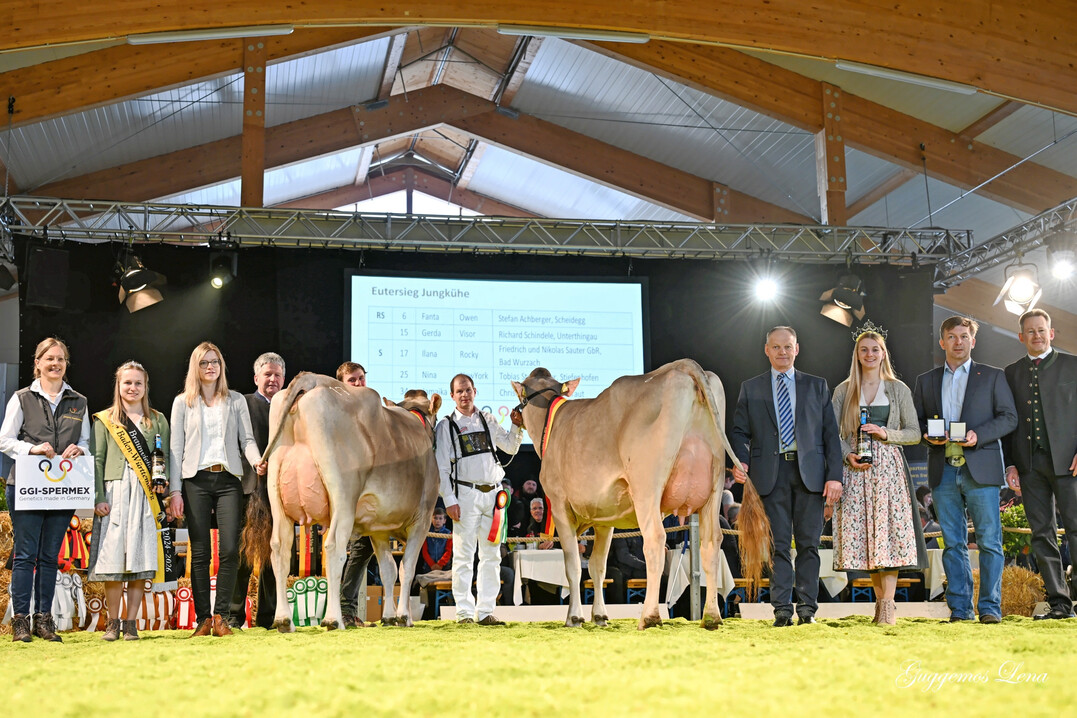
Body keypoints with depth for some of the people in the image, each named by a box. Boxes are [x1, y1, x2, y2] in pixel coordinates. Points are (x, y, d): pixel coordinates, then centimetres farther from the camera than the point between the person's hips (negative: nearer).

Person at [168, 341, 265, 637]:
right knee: (200, 552, -1)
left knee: (230, 549, -11)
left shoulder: (236, 400, 14)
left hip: (228, 479, 0)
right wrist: (175, 491, 1)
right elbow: (176, 448, 8)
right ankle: (203, 618, 3)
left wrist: (256, 460, -13)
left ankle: (221, 616, -2)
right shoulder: (183, 402, 12)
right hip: (196, 480, 0)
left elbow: (247, 438, 9)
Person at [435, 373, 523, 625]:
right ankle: (464, 611, 0)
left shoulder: (488, 420, 15)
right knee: (464, 554, -5)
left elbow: (510, 447, 22)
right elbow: (442, 467, -1)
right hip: (466, 493, -4)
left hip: (493, 493, 4)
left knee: (491, 555, 4)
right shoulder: (446, 425, 3)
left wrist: (517, 426, 5)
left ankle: (485, 611, 9)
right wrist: (449, 500, -10)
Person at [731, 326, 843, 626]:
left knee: (809, 542, 0)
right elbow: (740, 431, 8)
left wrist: (834, 475, -3)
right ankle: (782, 609, 3)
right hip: (771, 472, 0)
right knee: (778, 543, -1)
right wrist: (740, 461, -12)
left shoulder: (817, 386, 13)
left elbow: (830, 433, 7)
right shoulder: (750, 388, 13)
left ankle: (808, 608, 6)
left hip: (809, 471, 0)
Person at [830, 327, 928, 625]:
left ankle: (888, 604, -13)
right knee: (861, 530, -3)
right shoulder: (843, 391, 11)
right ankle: (880, 600, 9)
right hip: (855, 468, 1)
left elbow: (914, 433, 7)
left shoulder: (899, 390, 9)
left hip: (888, 466, -1)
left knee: (889, 529, -11)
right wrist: (847, 455, -10)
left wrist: (885, 433, -9)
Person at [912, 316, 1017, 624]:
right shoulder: (926, 380, 16)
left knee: (989, 540, -5)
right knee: (953, 543, 3)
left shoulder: (993, 376, 9)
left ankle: (990, 607, 0)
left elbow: (1009, 417, 3)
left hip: (981, 468, -2)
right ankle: (959, 608, 8)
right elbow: (916, 421, 15)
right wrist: (928, 435, -7)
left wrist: (978, 435, -13)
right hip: (943, 470, 2)